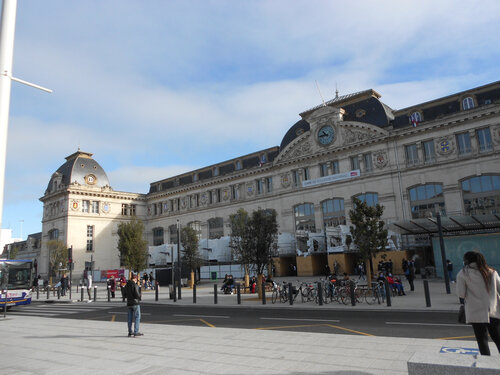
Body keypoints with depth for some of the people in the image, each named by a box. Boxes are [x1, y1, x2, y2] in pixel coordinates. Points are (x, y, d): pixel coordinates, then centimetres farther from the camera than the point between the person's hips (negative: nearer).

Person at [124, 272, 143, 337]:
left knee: (130, 318, 11)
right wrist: (140, 295, 1)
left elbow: (125, 295, 14)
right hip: (135, 303, -7)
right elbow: (137, 294, -19)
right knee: (137, 317, -1)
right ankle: (136, 332, -5)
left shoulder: (126, 285, 9)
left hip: (129, 303, 7)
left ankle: (130, 332, 15)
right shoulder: (135, 285, -14)